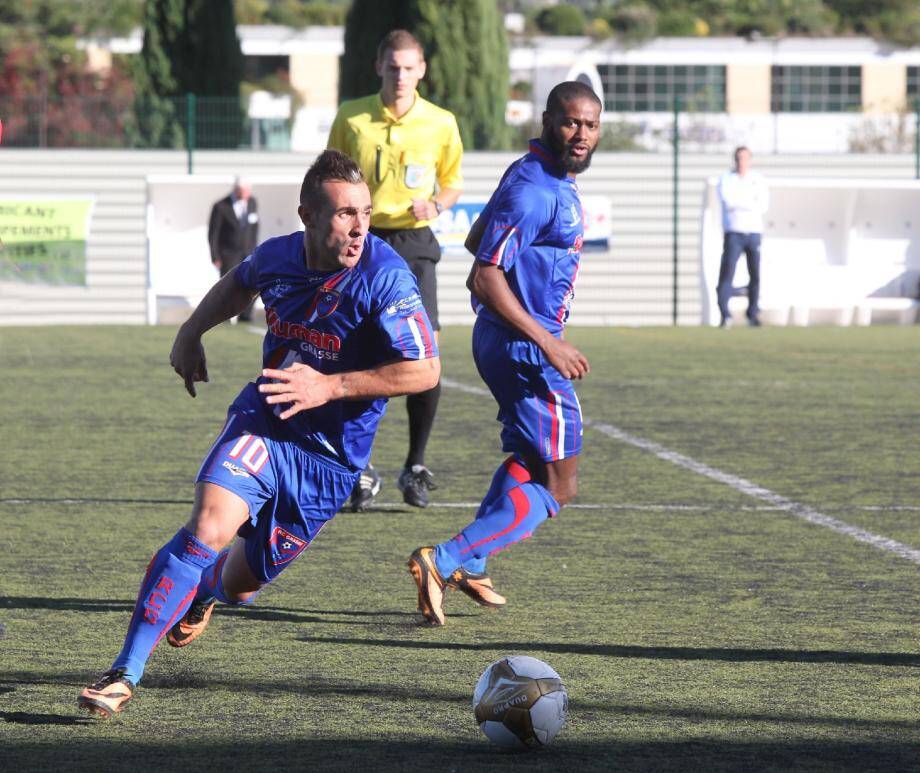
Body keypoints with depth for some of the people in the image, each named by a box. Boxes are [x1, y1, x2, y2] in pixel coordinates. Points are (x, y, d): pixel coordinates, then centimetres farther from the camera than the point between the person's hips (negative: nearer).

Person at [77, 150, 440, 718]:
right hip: (262, 422, 2)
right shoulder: (278, 256, -6)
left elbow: (425, 371, -23)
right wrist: (191, 333, 18)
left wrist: (330, 386, -26)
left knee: (237, 585, 11)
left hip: (332, 456, -2)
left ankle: (203, 590, 52)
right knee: (208, 527, -25)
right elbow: (239, 283, 20)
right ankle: (125, 675, -21)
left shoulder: (385, 277, -22)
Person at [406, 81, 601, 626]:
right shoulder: (532, 189, -21)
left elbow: (476, 242, 24)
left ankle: (470, 567, 34)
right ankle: (445, 561, -16)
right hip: (524, 350, -11)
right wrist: (548, 344, -26)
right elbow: (487, 278, -26)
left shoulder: (556, 181, 11)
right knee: (556, 487, -9)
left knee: (528, 458, 28)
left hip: (525, 343, 11)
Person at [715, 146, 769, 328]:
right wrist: (751, 203, -9)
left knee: (756, 274, 2)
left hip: (754, 232, 2)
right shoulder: (726, 180, 6)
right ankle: (725, 315, -14)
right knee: (727, 272, -13)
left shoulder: (759, 180, 11)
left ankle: (753, 314, 13)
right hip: (733, 232, -2)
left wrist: (739, 203, -9)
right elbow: (728, 201, -12)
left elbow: (763, 206, -2)